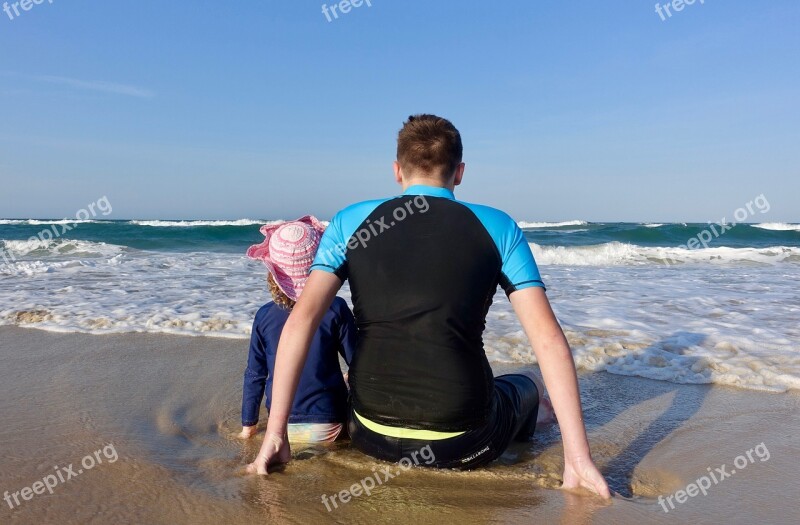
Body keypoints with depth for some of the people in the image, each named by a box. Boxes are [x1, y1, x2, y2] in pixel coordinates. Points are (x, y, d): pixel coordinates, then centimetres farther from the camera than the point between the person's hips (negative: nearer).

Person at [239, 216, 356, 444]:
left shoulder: (264, 316, -6)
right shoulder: (336, 309, -12)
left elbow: (254, 375, 1)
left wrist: (248, 424, 13)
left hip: (282, 428, 2)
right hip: (327, 428, -2)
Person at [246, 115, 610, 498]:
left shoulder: (350, 222, 1)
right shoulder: (497, 227, -1)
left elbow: (301, 321, -9)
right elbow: (549, 340, -9)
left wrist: (275, 434, -5)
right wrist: (578, 458, -6)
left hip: (373, 436, 2)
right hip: (462, 444, -1)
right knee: (527, 384, 34)